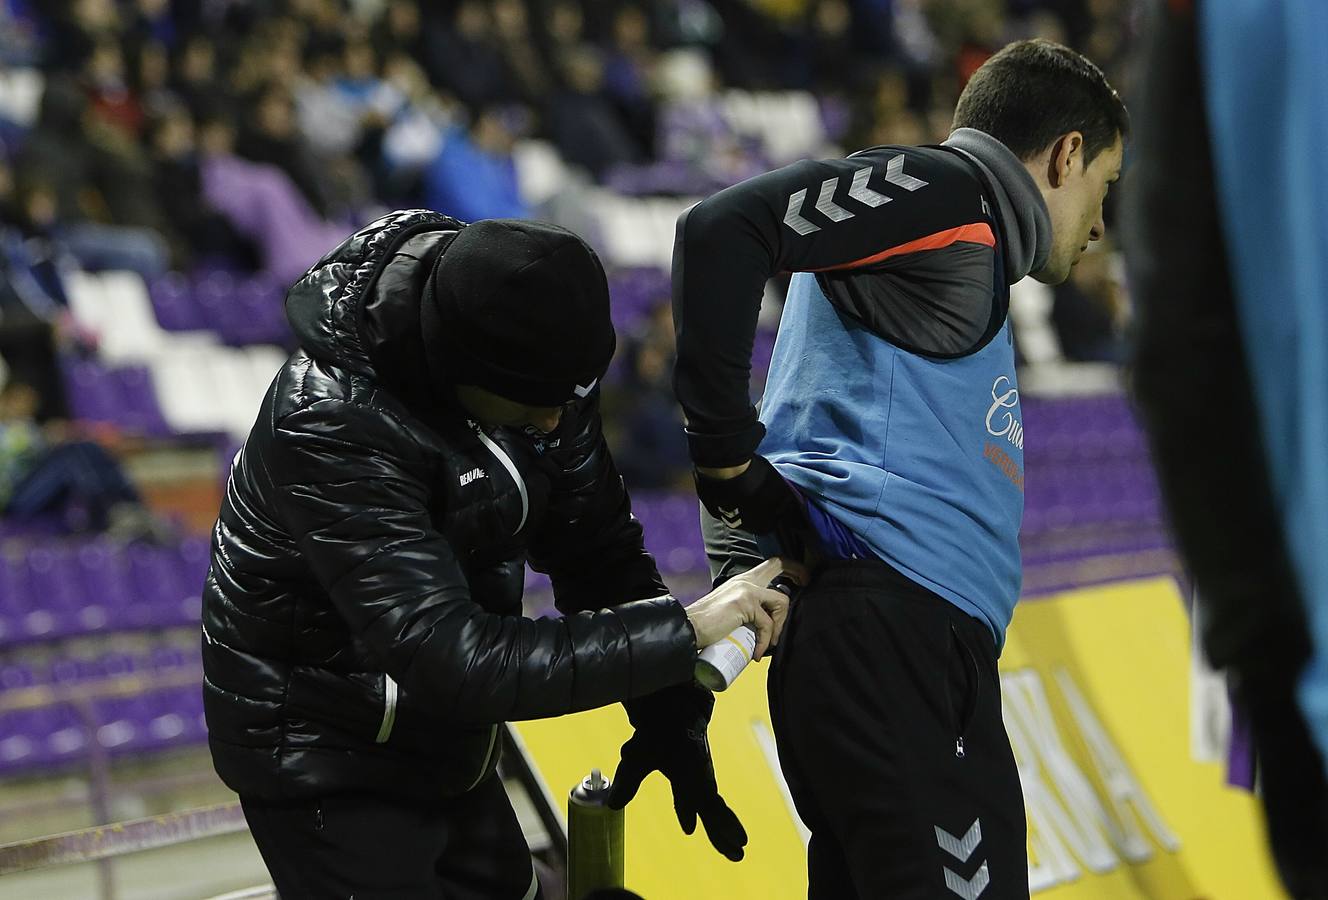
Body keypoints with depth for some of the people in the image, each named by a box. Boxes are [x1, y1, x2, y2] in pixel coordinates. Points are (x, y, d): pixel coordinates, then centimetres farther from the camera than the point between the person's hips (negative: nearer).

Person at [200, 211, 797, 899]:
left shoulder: (529, 362, -12)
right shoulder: (331, 425, -34)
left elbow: (595, 546, 0)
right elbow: (449, 661, -38)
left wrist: (672, 725, -6)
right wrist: (683, 633, -35)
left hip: (436, 734, 7)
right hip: (322, 758, -7)